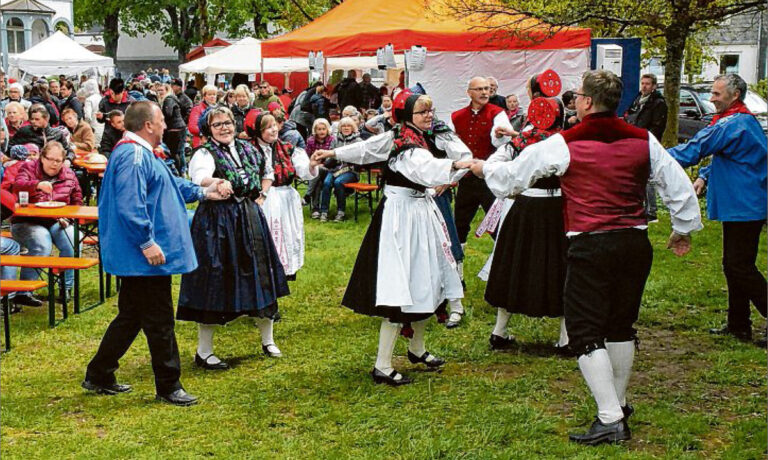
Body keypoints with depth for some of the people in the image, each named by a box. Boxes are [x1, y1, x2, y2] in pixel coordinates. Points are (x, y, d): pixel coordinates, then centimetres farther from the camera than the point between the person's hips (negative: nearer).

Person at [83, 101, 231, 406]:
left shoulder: (139, 154, 18)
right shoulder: (134, 157, -18)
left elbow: (171, 184, 31)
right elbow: (130, 206, -27)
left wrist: (203, 192, 33)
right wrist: (147, 243, -25)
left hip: (134, 257, 11)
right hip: (145, 256, -11)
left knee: (131, 316, 18)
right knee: (159, 320, -1)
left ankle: (99, 377, 26)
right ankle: (168, 387, 8)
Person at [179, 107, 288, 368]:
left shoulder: (247, 149, 10)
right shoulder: (204, 154, -8)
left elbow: (268, 173, 28)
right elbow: (201, 179, -30)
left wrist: (261, 196, 12)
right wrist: (214, 184, -52)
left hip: (250, 219, 6)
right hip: (217, 223, -6)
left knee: (260, 278, 11)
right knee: (215, 282, -4)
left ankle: (268, 341, 28)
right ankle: (203, 352, 5)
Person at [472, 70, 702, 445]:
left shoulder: (563, 145, -6)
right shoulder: (643, 141, 4)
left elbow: (513, 175, 5)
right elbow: (679, 186, 9)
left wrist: (484, 168, 26)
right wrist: (684, 229, 24)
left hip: (590, 246, -5)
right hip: (635, 243, 5)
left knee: (585, 333, 0)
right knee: (621, 326, 20)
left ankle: (610, 419, -6)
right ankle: (618, 403, 34)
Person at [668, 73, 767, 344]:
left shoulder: (732, 125, -19)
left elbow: (694, 150, -19)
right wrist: (705, 177, 9)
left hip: (743, 208, -11)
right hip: (744, 207, 11)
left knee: (740, 268, -8)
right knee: (735, 267, 14)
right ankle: (738, 325, 21)